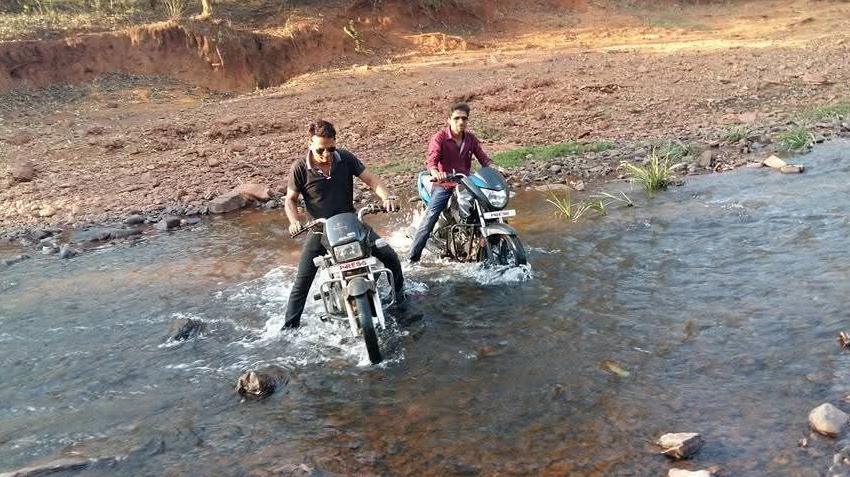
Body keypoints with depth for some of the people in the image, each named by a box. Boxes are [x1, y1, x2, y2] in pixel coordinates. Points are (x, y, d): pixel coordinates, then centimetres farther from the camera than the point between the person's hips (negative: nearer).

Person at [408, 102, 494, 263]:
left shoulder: (471, 139, 8)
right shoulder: (440, 138, -8)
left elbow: (483, 158, 3)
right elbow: (431, 159, -23)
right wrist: (435, 172, -45)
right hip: (444, 185, -5)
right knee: (429, 220, -17)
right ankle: (412, 259, -12)